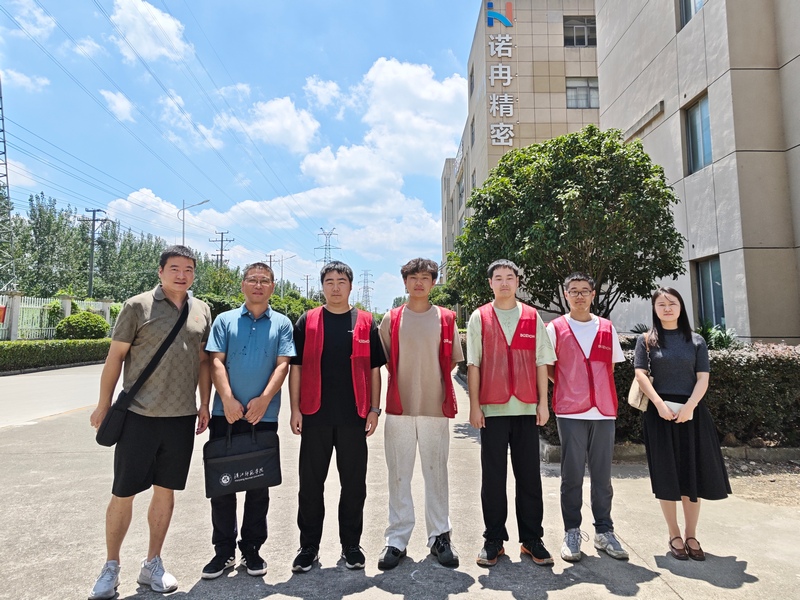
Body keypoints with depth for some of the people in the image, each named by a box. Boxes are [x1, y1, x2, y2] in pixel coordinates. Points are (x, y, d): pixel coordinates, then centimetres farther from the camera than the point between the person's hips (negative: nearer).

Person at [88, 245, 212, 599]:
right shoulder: (138, 306, -5)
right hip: (139, 415, -3)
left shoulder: (201, 311, 7)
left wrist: (204, 404, 9)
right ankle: (111, 568, 26)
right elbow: (115, 357, -1)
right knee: (123, 493, 6)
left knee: (165, 490, 12)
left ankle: (152, 565, 29)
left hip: (182, 417, 3)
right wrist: (103, 405, -1)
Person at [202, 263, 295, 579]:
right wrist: (227, 399, -14)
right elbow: (217, 362, 0)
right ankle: (224, 550, 23)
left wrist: (264, 399, -16)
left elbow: (282, 365, -2)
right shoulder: (225, 320, 8)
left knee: (258, 486, 9)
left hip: (264, 416, 0)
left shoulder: (281, 324, 6)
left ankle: (251, 549, 25)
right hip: (226, 414, 1)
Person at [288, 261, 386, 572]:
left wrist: (374, 409, 0)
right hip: (315, 416, 0)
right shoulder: (307, 321, 5)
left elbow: (374, 369, 6)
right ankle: (309, 546, 25)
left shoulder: (366, 322, 5)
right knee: (310, 484, 9)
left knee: (354, 484, 9)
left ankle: (351, 545, 26)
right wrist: (295, 409, -2)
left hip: (353, 417, 0)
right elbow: (296, 367, 4)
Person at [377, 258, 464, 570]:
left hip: (435, 407, 0)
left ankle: (439, 536, 24)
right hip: (399, 407, 0)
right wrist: (404, 383, 5)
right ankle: (397, 539, 20)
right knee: (398, 475, 7)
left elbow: (452, 360, 11)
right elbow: (384, 361, 12)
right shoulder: (391, 319, 5)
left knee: (436, 474, 9)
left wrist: (433, 382, 3)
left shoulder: (446, 319, 4)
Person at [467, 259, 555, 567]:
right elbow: (473, 364, 2)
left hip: (526, 407, 1)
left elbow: (541, 362, 8)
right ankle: (493, 540, 19)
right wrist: (474, 405, -4)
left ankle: (532, 539, 21)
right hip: (492, 408, -1)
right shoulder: (479, 317, 5)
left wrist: (543, 402, 2)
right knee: (493, 475, 6)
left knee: (529, 475, 8)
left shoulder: (532, 317, 9)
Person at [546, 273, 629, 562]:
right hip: (570, 411, -2)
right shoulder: (555, 328, 2)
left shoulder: (607, 328, 10)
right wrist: (567, 387, -1)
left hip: (604, 410, 3)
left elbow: (611, 367, 16)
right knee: (572, 475, 4)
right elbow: (546, 366, 6)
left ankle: (604, 532, 23)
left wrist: (601, 393, 6)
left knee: (602, 474, 10)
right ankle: (572, 533, 16)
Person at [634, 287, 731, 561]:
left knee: (693, 473, 3)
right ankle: (674, 536, 11)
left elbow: (703, 378, 2)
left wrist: (689, 406, -13)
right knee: (666, 475, 1)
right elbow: (640, 375, -4)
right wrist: (659, 403, -17)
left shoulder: (696, 341, 10)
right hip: (660, 412, -1)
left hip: (692, 412, 2)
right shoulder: (647, 340, 6)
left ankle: (691, 535, 16)